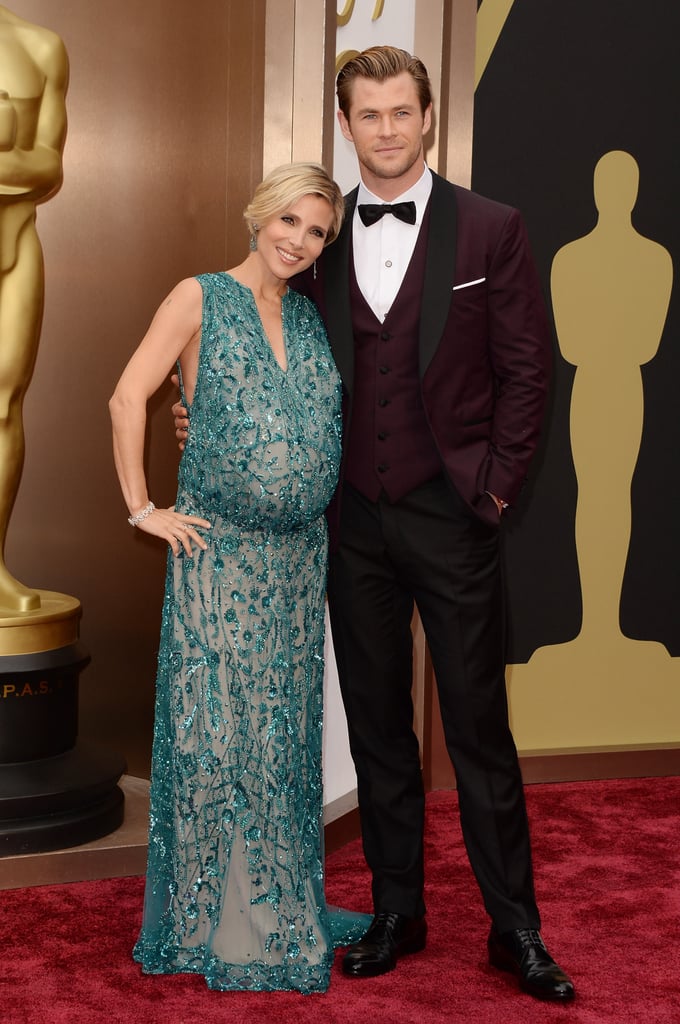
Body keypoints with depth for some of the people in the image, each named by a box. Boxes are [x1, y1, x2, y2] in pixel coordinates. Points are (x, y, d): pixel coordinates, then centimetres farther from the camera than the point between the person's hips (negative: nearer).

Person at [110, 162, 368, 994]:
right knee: (214, 729, 0)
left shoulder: (312, 317, 12)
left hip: (299, 552, 5)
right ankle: (206, 918, 14)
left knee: (284, 728, 12)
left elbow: (336, 417, 20)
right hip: (218, 552, -5)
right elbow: (128, 397, -9)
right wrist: (142, 508, -10)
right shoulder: (200, 299, -3)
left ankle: (278, 907, 26)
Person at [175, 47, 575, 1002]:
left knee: (478, 726, 3)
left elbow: (526, 368, -1)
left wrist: (498, 484, -6)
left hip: (451, 515, -3)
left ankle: (516, 928, 16)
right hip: (352, 515, 3)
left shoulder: (490, 229, -2)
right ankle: (396, 912, 25)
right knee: (377, 724, 11)